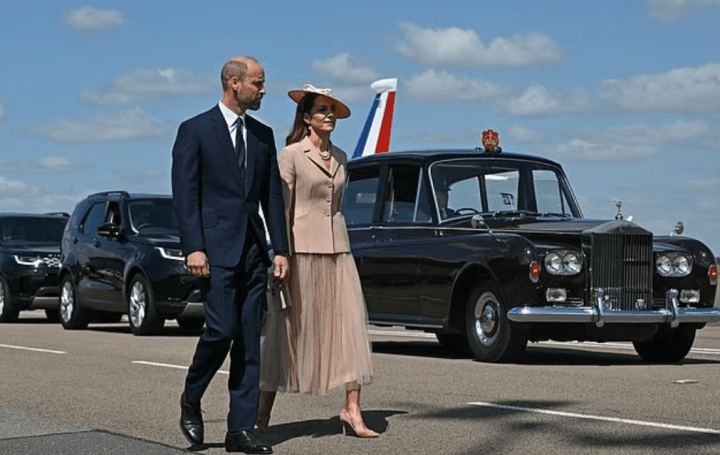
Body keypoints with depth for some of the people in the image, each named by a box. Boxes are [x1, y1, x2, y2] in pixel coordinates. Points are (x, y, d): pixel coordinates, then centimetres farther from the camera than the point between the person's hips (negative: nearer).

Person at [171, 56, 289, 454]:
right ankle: (191, 399, 14)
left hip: (254, 250, 6)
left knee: (249, 341, 3)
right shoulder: (195, 131, -1)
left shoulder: (263, 135, 15)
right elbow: (185, 194, -6)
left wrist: (280, 249, 6)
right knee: (221, 329, -13)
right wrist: (193, 248, -14)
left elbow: (273, 195, 14)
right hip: (216, 249, -5)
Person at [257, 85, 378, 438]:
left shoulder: (340, 158, 13)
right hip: (302, 247, -6)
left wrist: (340, 242, 17)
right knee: (290, 329, 2)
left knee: (350, 323, -5)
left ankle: (352, 409, -5)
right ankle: (264, 409, 17)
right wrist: (281, 258, -13)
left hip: (337, 248, 6)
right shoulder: (291, 155, -5)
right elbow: (281, 209, -8)